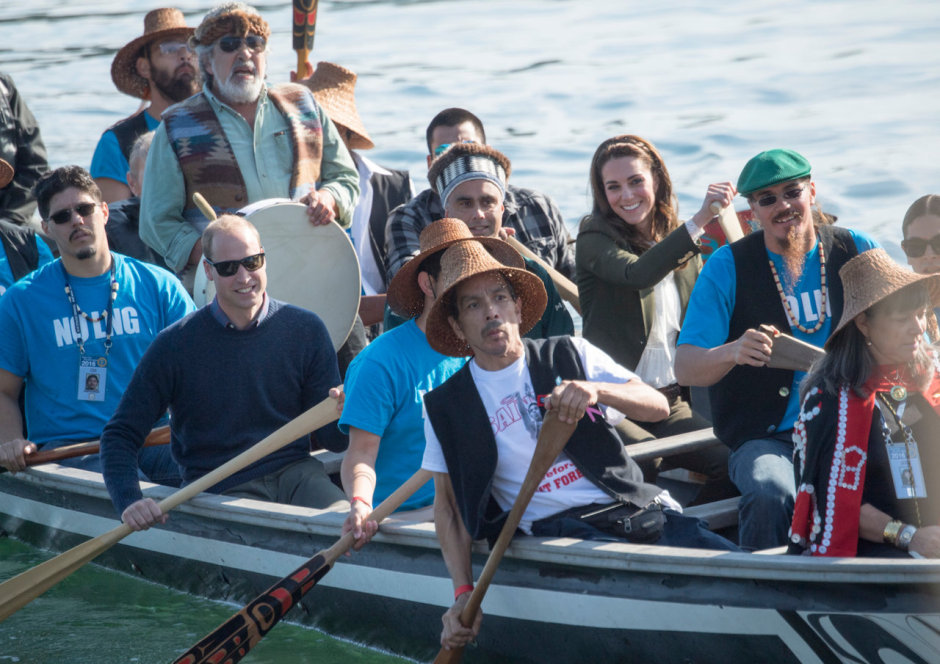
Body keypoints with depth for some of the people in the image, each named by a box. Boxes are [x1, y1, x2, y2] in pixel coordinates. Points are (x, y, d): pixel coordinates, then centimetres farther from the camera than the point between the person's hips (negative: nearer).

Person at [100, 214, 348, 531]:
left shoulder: (305, 330, 6)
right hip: (217, 490, -2)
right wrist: (129, 500, -16)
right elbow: (120, 435, 2)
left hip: (296, 473, 3)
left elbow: (331, 438, 9)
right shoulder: (175, 345, -1)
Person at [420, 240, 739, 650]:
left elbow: (657, 406, 5)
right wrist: (463, 593, -1)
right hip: (560, 528, -3)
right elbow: (447, 504, 12)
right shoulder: (446, 408, 10)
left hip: (638, 508, 3)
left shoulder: (569, 355, 13)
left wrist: (595, 389, -16)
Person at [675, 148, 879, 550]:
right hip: (766, 438, -2)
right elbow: (684, 369, -7)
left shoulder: (857, 252, 6)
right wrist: (732, 352, -30)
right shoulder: (728, 267, -1)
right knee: (769, 492, -35)